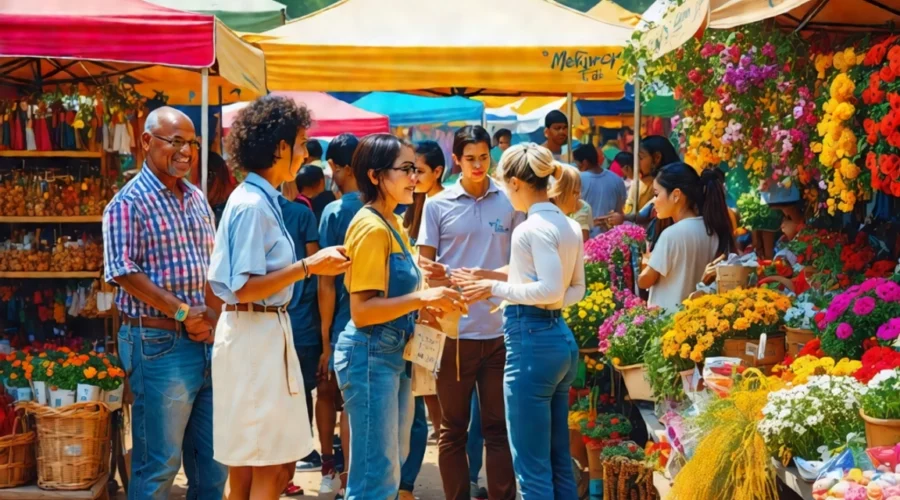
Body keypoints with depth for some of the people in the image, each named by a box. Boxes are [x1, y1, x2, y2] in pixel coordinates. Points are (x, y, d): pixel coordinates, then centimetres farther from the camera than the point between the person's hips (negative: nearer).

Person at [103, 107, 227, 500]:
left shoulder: (197, 199, 14)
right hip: (160, 345, -7)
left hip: (206, 341, 7)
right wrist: (182, 312, -17)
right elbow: (124, 272, -16)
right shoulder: (129, 202, -8)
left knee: (214, 459, 13)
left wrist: (211, 316, -2)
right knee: (159, 462, -1)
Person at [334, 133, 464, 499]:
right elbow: (362, 311, -21)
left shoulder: (394, 224, 12)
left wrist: (427, 305, 6)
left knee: (390, 467, 17)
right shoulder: (371, 227, -16)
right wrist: (420, 298, -27)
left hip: (394, 353, 10)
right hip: (371, 354, -10)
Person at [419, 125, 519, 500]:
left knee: (499, 426, 6)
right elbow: (426, 268, 6)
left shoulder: (509, 203, 4)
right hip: (455, 329, 0)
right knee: (453, 428, 8)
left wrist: (490, 276, -9)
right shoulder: (438, 205, 2)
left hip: (499, 329, 1)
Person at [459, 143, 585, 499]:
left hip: (532, 341, -9)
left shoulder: (533, 227, -14)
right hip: (561, 338, 9)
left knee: (532, 465, -3)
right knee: (559, 461, 15)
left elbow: (550, 288, -23)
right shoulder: (569, 226, 13)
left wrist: (496, 288, -14)